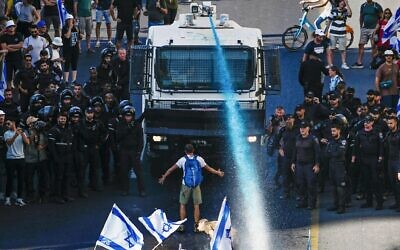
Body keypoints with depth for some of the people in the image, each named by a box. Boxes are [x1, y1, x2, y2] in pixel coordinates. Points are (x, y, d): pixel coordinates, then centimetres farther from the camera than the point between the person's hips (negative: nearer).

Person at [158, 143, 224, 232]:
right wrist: (218, 173, 27)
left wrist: (164, 177, 12)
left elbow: (172, 169, 1)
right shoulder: (199, 159, 2)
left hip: (186, 185, -1)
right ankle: (196, 226, 7)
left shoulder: (183, 160, -2)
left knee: (182, 205, 8)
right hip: (196, 185, 1)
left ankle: (182, 226, 3)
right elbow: (208, 168, 11)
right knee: (196, 205, 8)